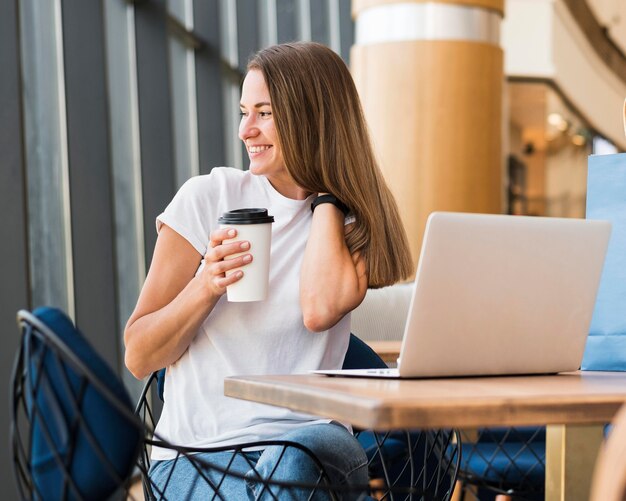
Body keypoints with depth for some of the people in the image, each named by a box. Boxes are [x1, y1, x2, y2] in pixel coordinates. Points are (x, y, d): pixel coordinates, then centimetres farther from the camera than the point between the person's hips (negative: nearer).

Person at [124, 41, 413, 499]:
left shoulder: (354, 221, 7)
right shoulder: (208, 197, 4)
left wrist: (326, 192, -4)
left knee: (286, 464, -34)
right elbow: (139, 358, 4)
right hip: (195, 449, -1)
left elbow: (319, 311, -17)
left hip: (307, 434, 1)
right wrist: (206, 287, -14)